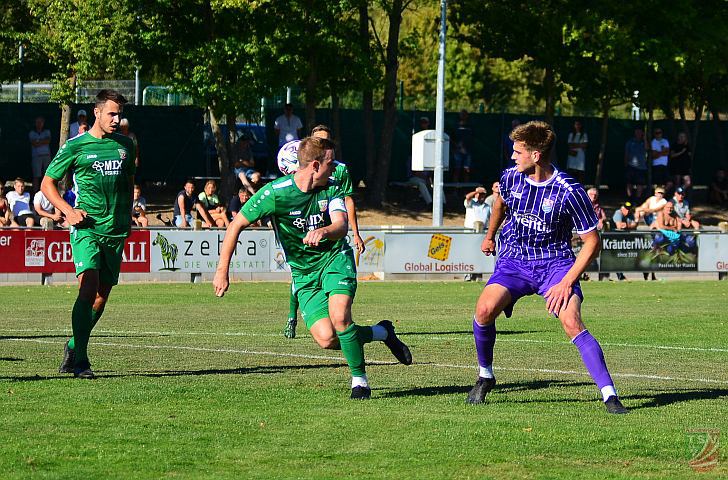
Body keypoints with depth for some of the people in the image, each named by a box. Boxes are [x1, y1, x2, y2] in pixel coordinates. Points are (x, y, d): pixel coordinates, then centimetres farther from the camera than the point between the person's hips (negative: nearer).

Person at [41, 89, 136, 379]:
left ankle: (73, 348, 25)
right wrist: (67, 210, -10)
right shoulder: (75, 146, -2)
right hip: (86, 227, -5)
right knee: (89, 287, -20)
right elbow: (47, 184, 4)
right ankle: (80, 360, -19)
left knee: (102, 295, 6)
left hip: (115, 232, 5)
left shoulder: (125, 145, 13)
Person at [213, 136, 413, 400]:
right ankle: (382, 332, 11)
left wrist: (323, 232, -45)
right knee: (326, 339, -16)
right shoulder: (275, 192, -15)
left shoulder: (331, 188, -6)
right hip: (304, 272, 0)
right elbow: (236, 225, -8)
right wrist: (222, 270, -11)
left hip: (335, 258, 0)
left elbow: (341, 225, -21)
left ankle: (360, 379, -6)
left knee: (340, 318, -26)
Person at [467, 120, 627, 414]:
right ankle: (485, 376, 3)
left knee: (572, 323, -26)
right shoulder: (511, 178, -3)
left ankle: (609, 395, -24)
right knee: (484, 309, -23)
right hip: (513, 261, 3)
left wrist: (567, 282, -18)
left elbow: (592, 241, -10)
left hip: (555, 263, -3)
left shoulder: (569, 192, -17)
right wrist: (490, 235, 37)